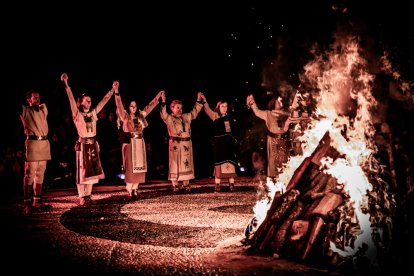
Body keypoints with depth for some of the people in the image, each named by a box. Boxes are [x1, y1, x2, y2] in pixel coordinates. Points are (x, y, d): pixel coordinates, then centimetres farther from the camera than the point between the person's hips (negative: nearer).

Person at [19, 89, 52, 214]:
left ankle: (37, 201, 15)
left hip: (44, 143, 6)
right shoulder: (25, 110, 0)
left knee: (40, 174, 9)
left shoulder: (43, 108, 16)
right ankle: (27, 203, -5)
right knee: (29, 174, -7)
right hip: (32, 142, -6)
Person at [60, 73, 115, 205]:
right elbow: (71, 99, -15)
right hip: (83, 145, -5)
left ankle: (88, 196, 15)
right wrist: (66, 84, -25)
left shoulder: (93, 113, 10)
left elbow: (104, 100, 14)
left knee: (92, 171, 7)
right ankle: (82, 198, 2)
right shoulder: (77, 114, -3)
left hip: (93, 144, 5)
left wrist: (113, 89, 14)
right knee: (83, 170, -2)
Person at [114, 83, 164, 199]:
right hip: (130, 143, -5)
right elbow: (119, 105, -15)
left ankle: (135, 189, 11)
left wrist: (158, 95, 23)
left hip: (140, 143, 5)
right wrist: (116, 92, -26)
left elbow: (150, 106, 20)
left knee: (138, 167, 5)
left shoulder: (140, 115, 11)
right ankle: (130, 190, -3)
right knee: (130, 167, -5)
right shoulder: (125, 116, -2)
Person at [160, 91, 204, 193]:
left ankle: (186, 184, 17)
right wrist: (163, 102, -30)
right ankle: (175, 185, 2)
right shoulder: (169, 118, -3)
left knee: (186, 164, 9)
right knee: (175, 164, -2)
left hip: (186, 144, 5)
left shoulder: (186, 117, 13)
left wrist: (199, 100, 9)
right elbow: (163, 114, -19)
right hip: (175, 144, -5)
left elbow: (195, 112, 16)